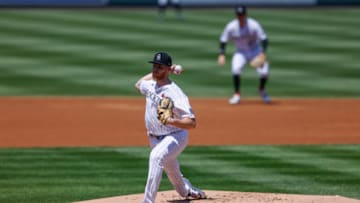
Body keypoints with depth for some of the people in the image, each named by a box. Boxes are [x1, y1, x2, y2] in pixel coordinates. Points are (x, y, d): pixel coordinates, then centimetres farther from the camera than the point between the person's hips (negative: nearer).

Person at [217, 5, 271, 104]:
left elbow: (264, 39, -21)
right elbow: (223, 41, -6)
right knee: (235, 69, -28)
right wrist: (221, 54, -18)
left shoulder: (253, 25, -24)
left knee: (264, 72, -16)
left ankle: (262, 90, 19)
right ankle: (236, 94, -8)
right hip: (241, 52, 1)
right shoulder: (231, 27, -18)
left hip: (255, 51, -1)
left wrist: (262, 54, -33)